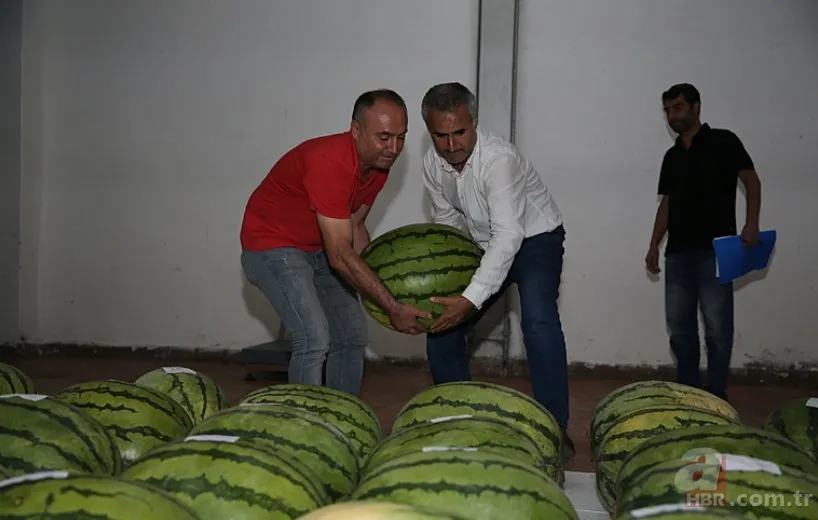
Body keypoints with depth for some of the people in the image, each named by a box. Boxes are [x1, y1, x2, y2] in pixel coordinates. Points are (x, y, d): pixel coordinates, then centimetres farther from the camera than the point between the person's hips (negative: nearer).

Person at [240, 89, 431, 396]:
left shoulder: (379, 164, -7)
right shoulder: (328, 162, -33)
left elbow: (355, 227, 5)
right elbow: (340, 257, -34)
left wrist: (376, 281, -9)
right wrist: (393, 307, -31)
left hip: (319, 249, 9)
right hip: (272, 246, -9)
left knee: (353, 336, 7)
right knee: (315, 339, -21)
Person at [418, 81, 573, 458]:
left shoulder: (498, 159, -32)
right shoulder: (432, 163, -9)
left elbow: (509, 235, -39)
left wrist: (471, 299, -46)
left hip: (534, 239, -7)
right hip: (485, 245, 7)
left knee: (538, 320, -31)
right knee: (441, 325, 3)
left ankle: (554, 425, -24)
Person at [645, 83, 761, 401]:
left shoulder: (723, 142, 2)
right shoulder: (672, 156, 18)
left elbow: (751, 181, -3)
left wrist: (751, 224, -17)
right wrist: (654, 246, 11)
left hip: (715, 249, -6)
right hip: (678, 252, 6)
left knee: (717, 325, -5)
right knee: (679, 324, 6)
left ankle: (716, 394, 2)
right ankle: (687, 389, 16)